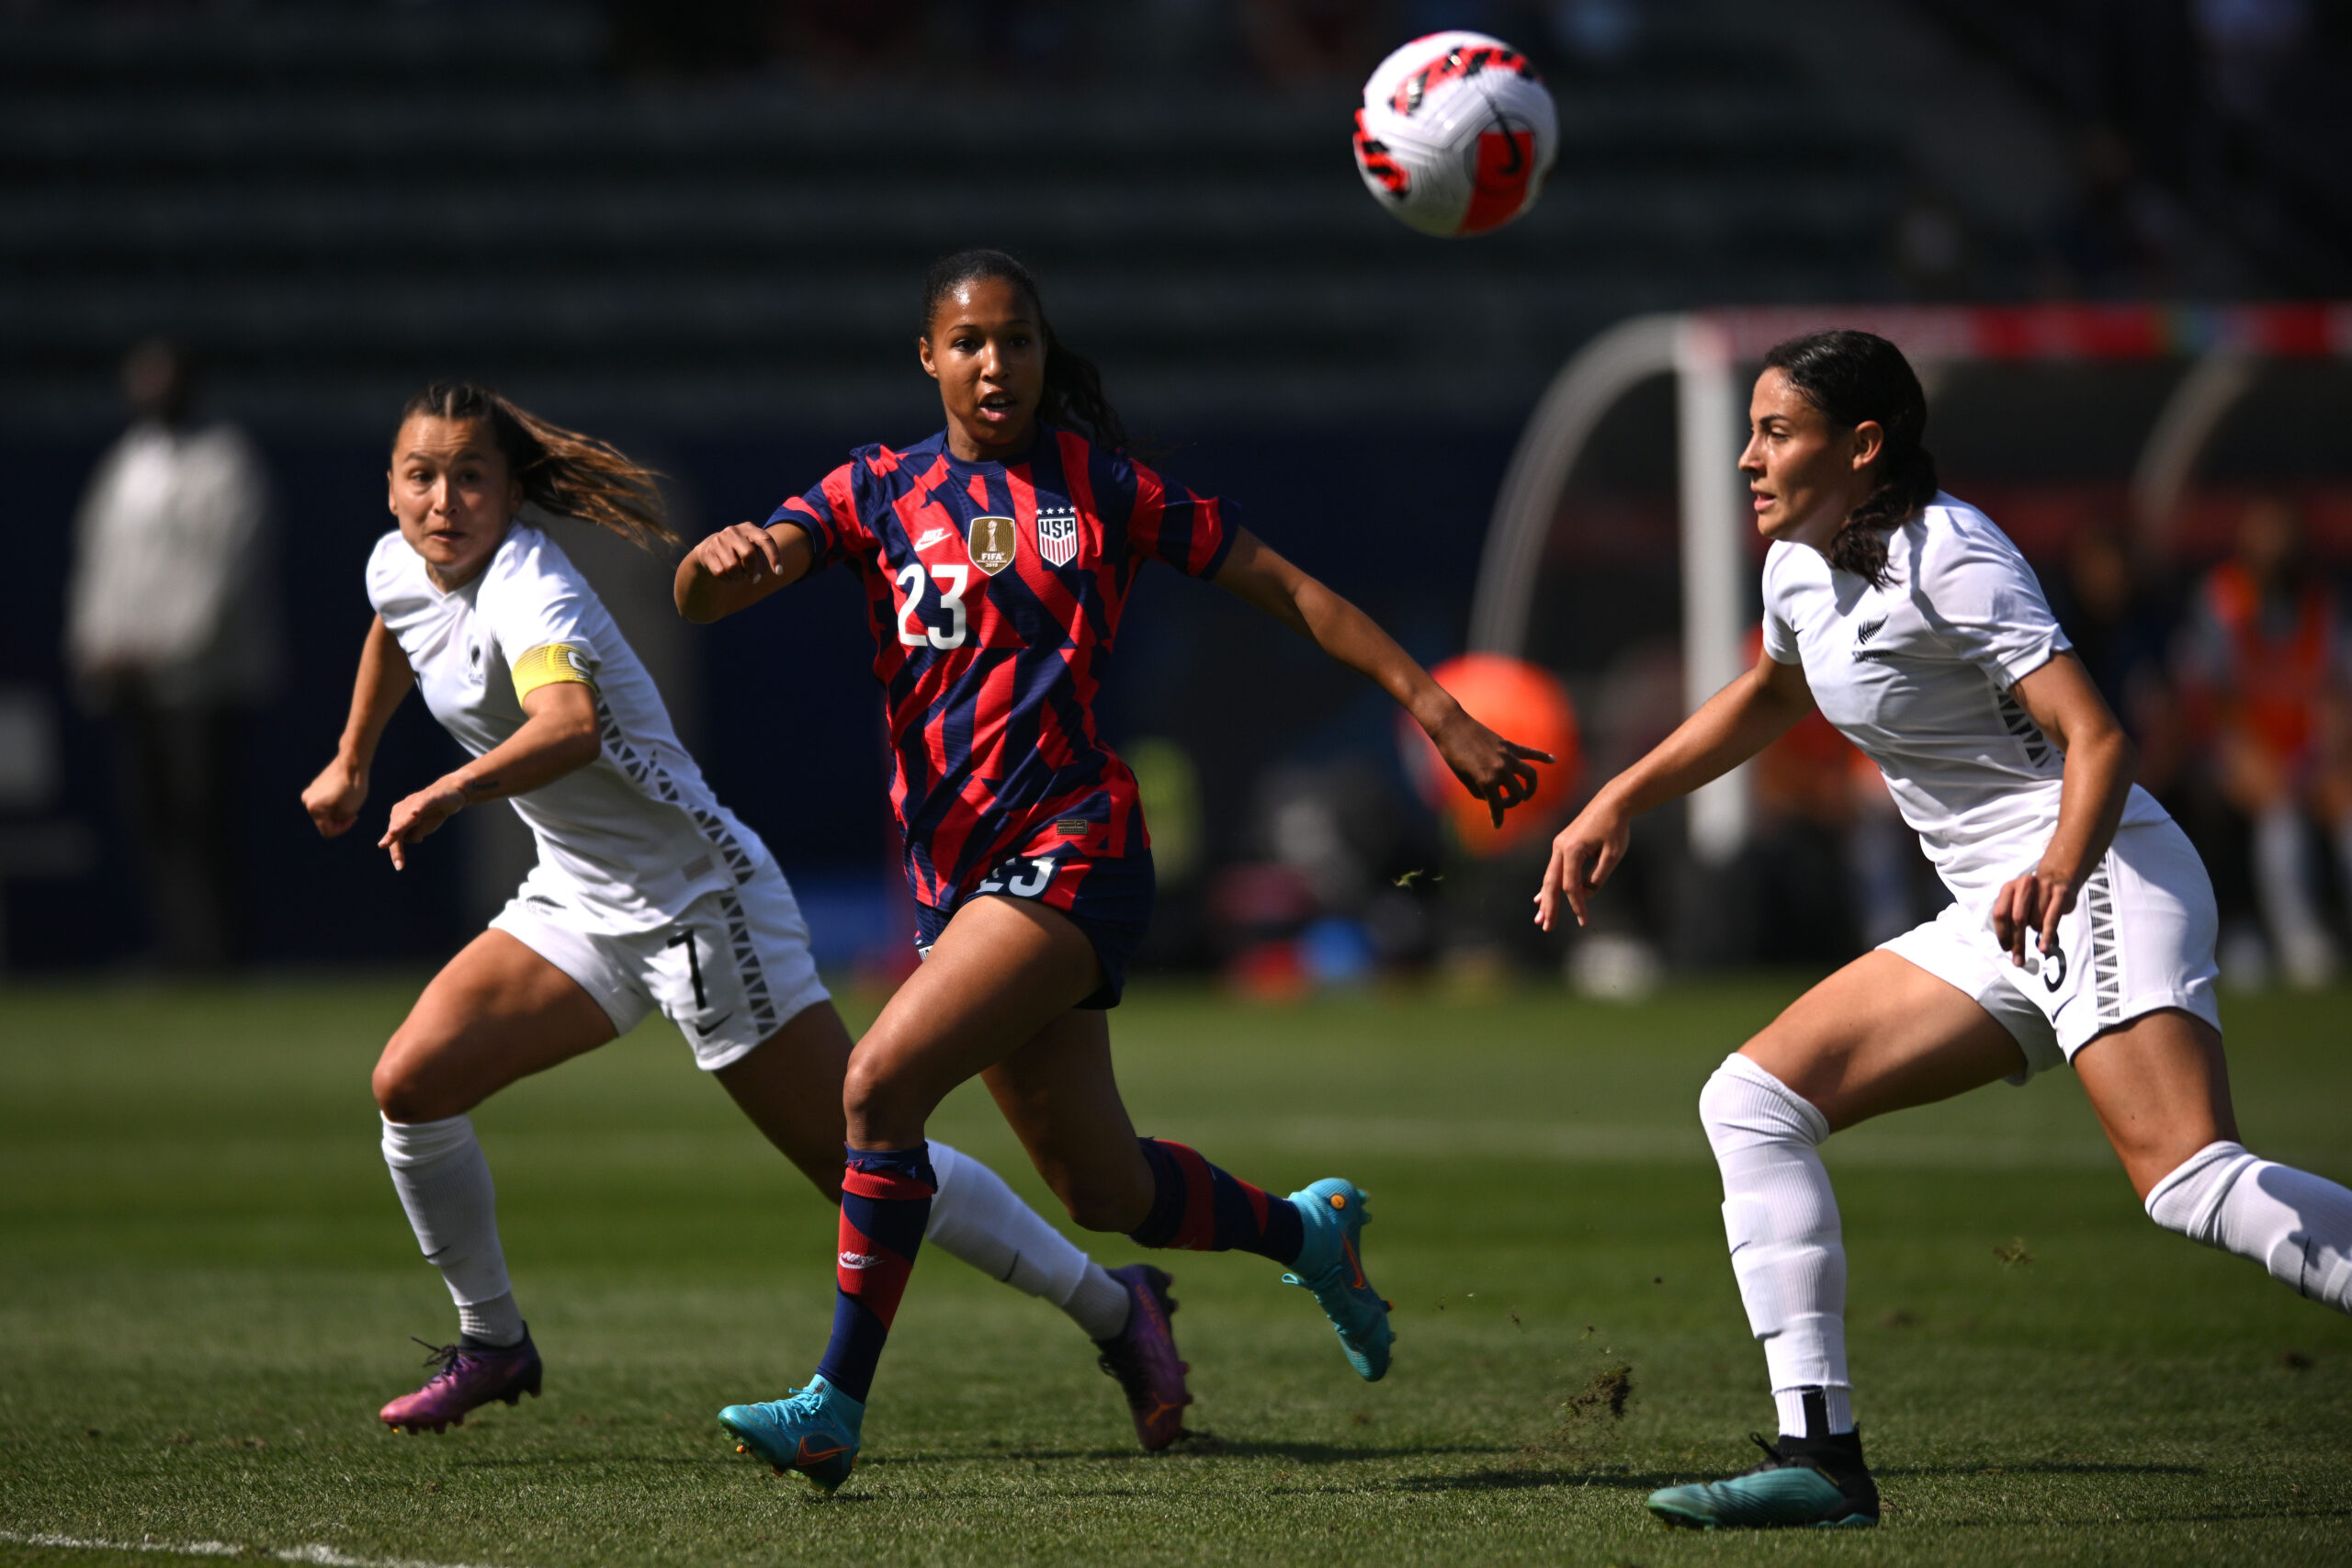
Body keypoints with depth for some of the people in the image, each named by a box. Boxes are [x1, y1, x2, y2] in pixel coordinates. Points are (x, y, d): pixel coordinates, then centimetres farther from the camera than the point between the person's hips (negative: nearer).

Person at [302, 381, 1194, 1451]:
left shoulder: (528, 588, -26)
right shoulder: (398, 568, 1)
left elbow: (570, 723, -47)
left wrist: (448, 794, -56)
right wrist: (350, 764, 35)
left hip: (702, 900, -8)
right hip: (582, 903, 8)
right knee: (411, 1085, -6)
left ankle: (1115, 1309, 7)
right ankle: (492, 1343, 12)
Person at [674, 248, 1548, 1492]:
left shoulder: (1099, 486, 2)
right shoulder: (877, 492, 8)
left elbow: (1283, 587, 7)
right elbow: (701, 599, -4)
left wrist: (1436, 710, 4)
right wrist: (721, 559, -29)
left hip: (1071, 850, -4)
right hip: (955, 869, 5)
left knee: (881, 1084, -22)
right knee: (1102, 1191, 11)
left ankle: (835, 1407, -15)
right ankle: (1308, 1229, 41)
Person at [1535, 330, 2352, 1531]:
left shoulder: (1947, 560, -14)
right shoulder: (1800, 569, 12)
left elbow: (2097, 737, -21)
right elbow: (1772, 693, 36)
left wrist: (2060, 868, -39)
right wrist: (1619, 802, 31)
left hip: (2103, 882, -10)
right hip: (2003, 916, 10)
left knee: (2189, 1183, -28)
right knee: (1750, 1101, 6)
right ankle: (1821, 1457, 0)